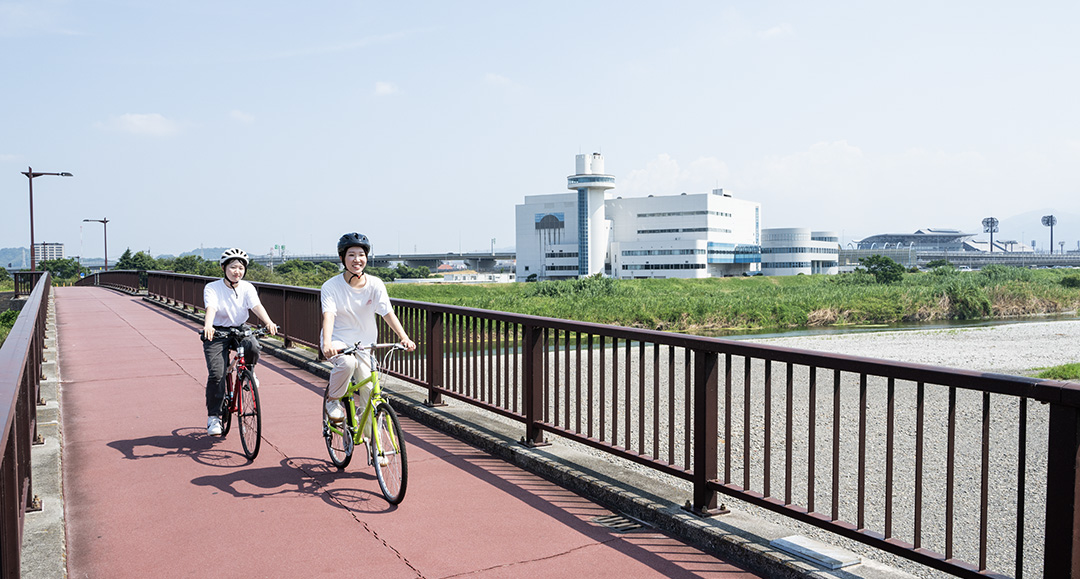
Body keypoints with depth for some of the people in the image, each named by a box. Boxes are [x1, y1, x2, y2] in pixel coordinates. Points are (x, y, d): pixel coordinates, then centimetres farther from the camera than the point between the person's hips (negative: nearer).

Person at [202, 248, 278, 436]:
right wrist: (208, 326, -51)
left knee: (253, 346, -31)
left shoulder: (247, 288, -6)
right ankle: (213, 416, -1)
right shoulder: (212, 288, -12)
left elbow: (257, 306, -23)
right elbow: (211, 308, -29)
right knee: (216, 374, -14)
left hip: (239, 329, 2)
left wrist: (268, 322, -43)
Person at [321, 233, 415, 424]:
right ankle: (332, 399, -6)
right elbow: (328, 316, -27)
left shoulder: (375, 284, -9)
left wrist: (404, 337, -33)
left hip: (363, 343, 2)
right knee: (348, 362, -34)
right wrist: (327, 343, -45)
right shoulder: (331, 286, -14)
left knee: (368, 389, -7)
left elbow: (388, 313, -17)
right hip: (337, 341, -2)